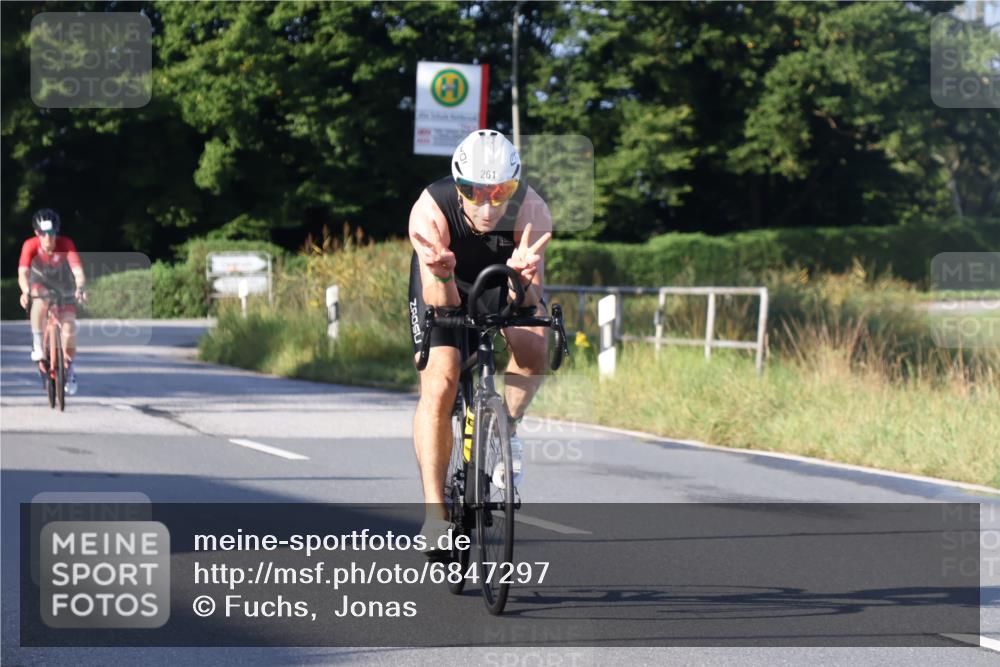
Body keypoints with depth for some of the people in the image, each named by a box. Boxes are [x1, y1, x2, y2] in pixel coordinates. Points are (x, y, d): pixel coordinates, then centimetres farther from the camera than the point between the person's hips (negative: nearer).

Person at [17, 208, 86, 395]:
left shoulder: (66, 244, -29)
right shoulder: (31, 246, -29)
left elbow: (78, 270, -39)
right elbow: (23, 272, -40)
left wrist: (79, 288, -59)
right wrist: (25, 291, -59)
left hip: (64, 289, 0)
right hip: (40, 284, 0)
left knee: (69, 326, -15)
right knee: (41, 300, -36)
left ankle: (69, 367, 10)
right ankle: (37, 344, -20)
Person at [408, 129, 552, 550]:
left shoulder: (531, 211, -32)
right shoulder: (430, 211, -34)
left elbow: (527, 303, -32)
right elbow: (441, 304, -34)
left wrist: (524, 276, -55)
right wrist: (442, 276, -56)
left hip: (503, 284, 1)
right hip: (443, 287, -1)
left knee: (532, 346, -29)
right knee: (438, 386, -18)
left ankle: (508, 428, 0)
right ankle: (435, 512, -13)